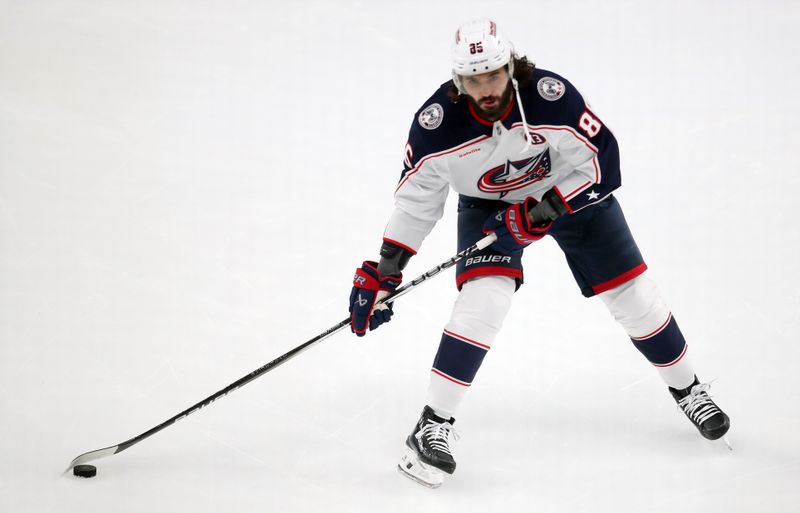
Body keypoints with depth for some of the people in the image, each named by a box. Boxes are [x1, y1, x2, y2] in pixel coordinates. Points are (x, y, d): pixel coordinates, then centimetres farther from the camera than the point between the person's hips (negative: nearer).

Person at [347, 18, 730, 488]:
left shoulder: (552, 96, -34)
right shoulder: (436, 123, -28)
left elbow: (602, 163, -26)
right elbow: (415, 199, -14)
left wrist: (543, 211, -31)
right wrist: (384, 271, -16)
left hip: (572, 192, 0)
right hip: (487, 205, 0)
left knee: (630, 291, 3)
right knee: (484, 296, -22)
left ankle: (687, 388, 28)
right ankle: (434, 425, -14)